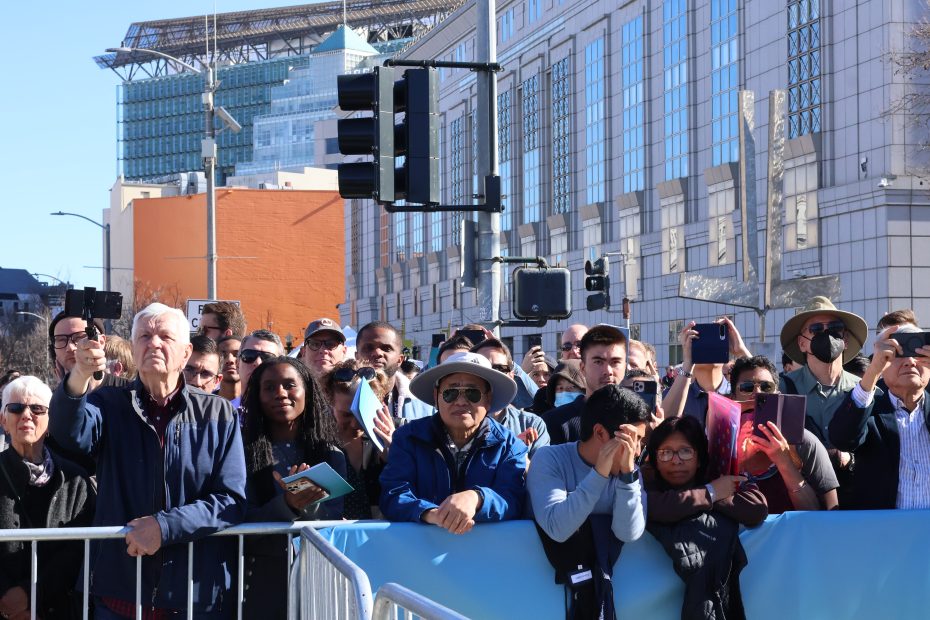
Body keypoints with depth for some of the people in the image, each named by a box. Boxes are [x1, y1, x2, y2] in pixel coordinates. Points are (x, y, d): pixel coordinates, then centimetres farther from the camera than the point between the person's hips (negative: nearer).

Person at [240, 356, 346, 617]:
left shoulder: (331, 456, 4)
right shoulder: (245, 452, -3)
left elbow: (334, 519, -4)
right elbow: (244, 522, -9)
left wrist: (309, 502, -24)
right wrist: (287, 505, -26)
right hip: (263, 579, -2)